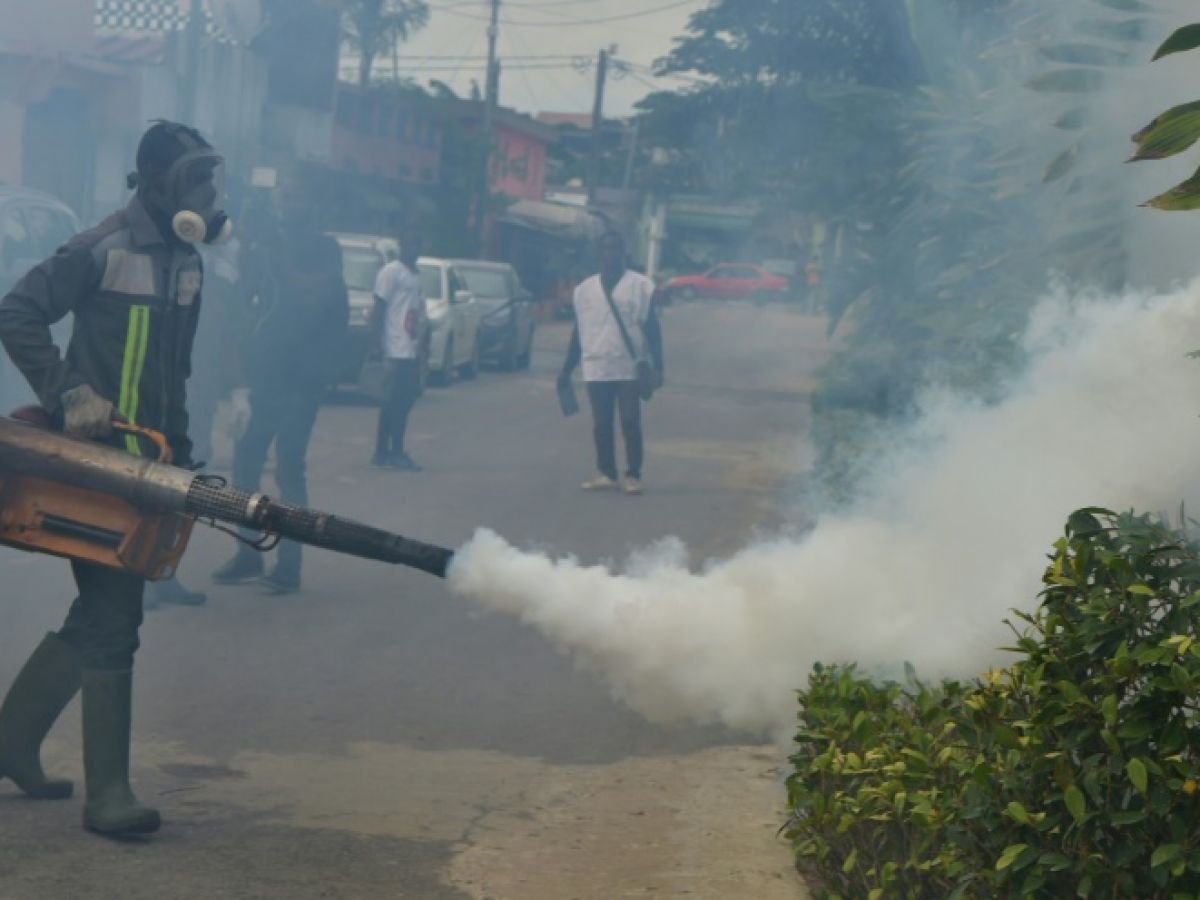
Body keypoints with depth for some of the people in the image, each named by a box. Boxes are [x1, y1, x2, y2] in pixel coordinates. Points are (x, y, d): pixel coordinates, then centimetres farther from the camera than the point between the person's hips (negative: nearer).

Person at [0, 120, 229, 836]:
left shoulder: (187, 263, 16)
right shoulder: (104, 248, -9)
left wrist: (180, 454, 17)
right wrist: (69, 395, -18)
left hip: (145, 461, 8)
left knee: (101, 615, 13)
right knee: (112, 619, -10)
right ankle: (107, 793, -7)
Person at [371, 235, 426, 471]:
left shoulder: (415, 275, 19)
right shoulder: (391, 272, -8)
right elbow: (379, 308, -11)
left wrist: (422, 341, 20)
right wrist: (379, 343, -16)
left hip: (413, 348, 9)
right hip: (398, 348, -9)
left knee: (406, 399, 9)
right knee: (394, 401, -8)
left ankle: (396, 452, 14)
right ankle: (382, 452, -5)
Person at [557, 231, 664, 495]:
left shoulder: (641, 286, 0)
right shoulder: (585, 289, 11)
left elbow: (652, 329, -1)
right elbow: (579, 332, 15)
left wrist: (657, 366, -8)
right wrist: (567, 369, 13)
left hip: (630, 368, -3)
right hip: (596, 369, 3)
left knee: (631, 424, -3)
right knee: (601, 425, 6)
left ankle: (633, 476, 4)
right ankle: (607, 474, 14)